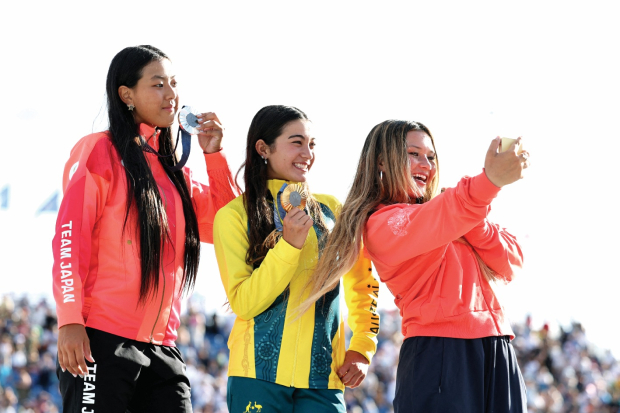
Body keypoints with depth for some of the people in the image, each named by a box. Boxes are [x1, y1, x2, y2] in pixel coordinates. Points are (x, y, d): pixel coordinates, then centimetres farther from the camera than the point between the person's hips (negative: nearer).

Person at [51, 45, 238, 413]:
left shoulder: (173, 169, 19)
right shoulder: (100, 151, -1)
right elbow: (70, 238, -8)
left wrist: (214, 155, 9)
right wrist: (70, 320, -17)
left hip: (161, 347, 6)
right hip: (102, 341, -6)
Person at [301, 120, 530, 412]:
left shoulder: (442, 208, 21)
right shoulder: (382, 223, -3)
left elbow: (510, 266, 11)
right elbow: (431, 227, -26)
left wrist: (474, 222, -7)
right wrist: (489, 180, -41)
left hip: (497, 353, 7)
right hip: (440, 355, -7)